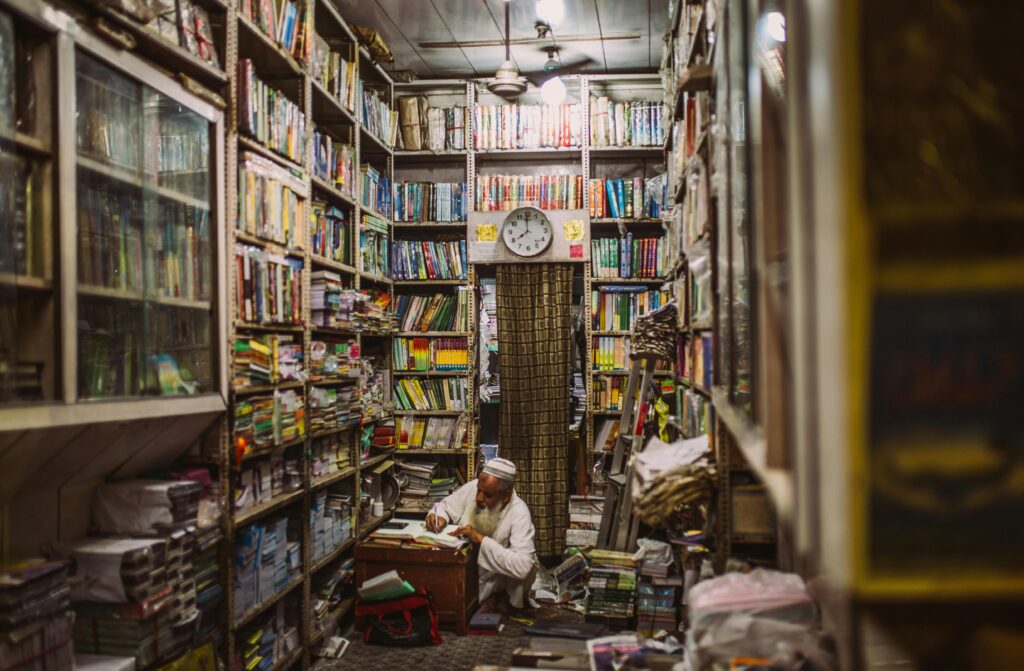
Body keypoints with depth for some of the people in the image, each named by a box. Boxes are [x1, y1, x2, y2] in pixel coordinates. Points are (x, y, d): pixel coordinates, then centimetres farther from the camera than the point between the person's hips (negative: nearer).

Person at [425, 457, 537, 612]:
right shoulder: (472, 488, -13)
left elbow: (522, 566, -37)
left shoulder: (519, 514, -26)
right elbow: (445, 507, 4)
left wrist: (481, 539, -37)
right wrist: (438, 517, -21)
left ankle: (503, 597, 2)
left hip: (500, 580, -5)